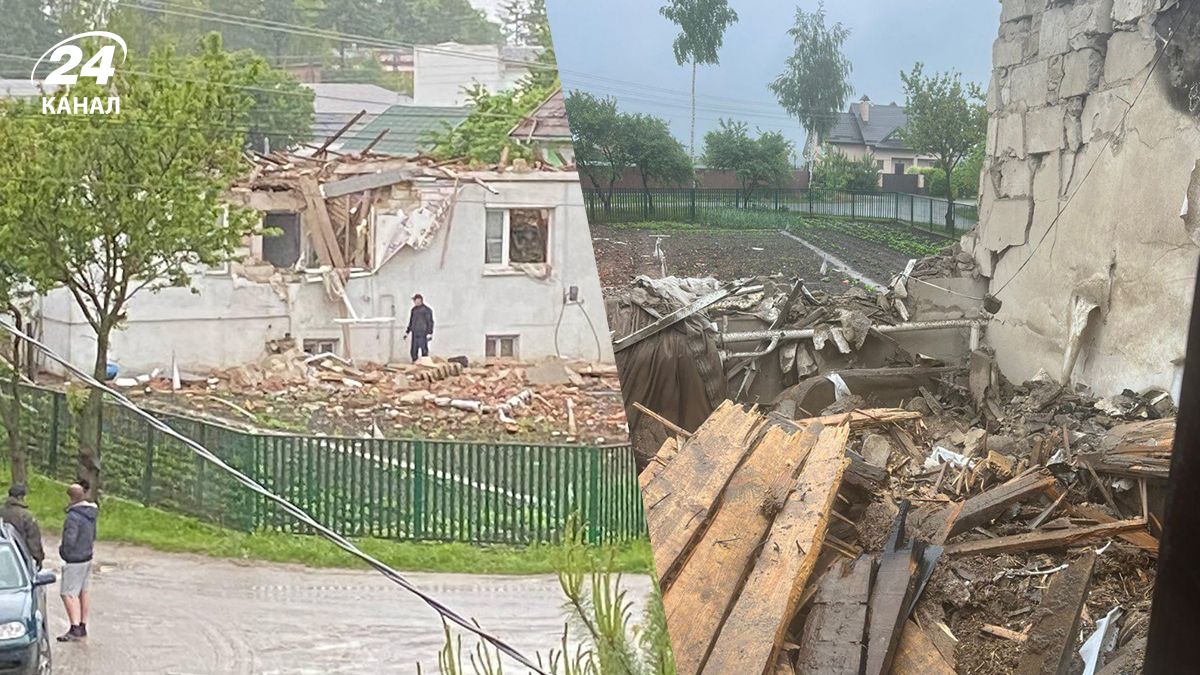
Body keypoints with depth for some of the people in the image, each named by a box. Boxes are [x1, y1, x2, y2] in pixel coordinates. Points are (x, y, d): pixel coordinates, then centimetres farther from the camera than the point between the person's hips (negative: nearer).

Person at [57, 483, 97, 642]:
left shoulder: (73, 516, -21)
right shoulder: (91, 514, 7)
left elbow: (69, 541, -24)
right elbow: (93, 536, 16)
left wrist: (62, 549, -6)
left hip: (75, 561, -9)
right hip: (87, 558, 9)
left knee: (68, 594, -6)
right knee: (83, 593, 15)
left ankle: (75, 628, -12)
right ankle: (83, 626, 22)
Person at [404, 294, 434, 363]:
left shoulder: (426, 310, -7)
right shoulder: (414, 309, 12)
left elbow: (430, 322, -7)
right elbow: (411, 321, 21)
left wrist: (430, 334, -13)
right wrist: (407, 332, 19)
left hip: (423, 334, -6)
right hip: (415, 333, 6)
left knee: (424, 350, -5)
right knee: (413, 350, 5)